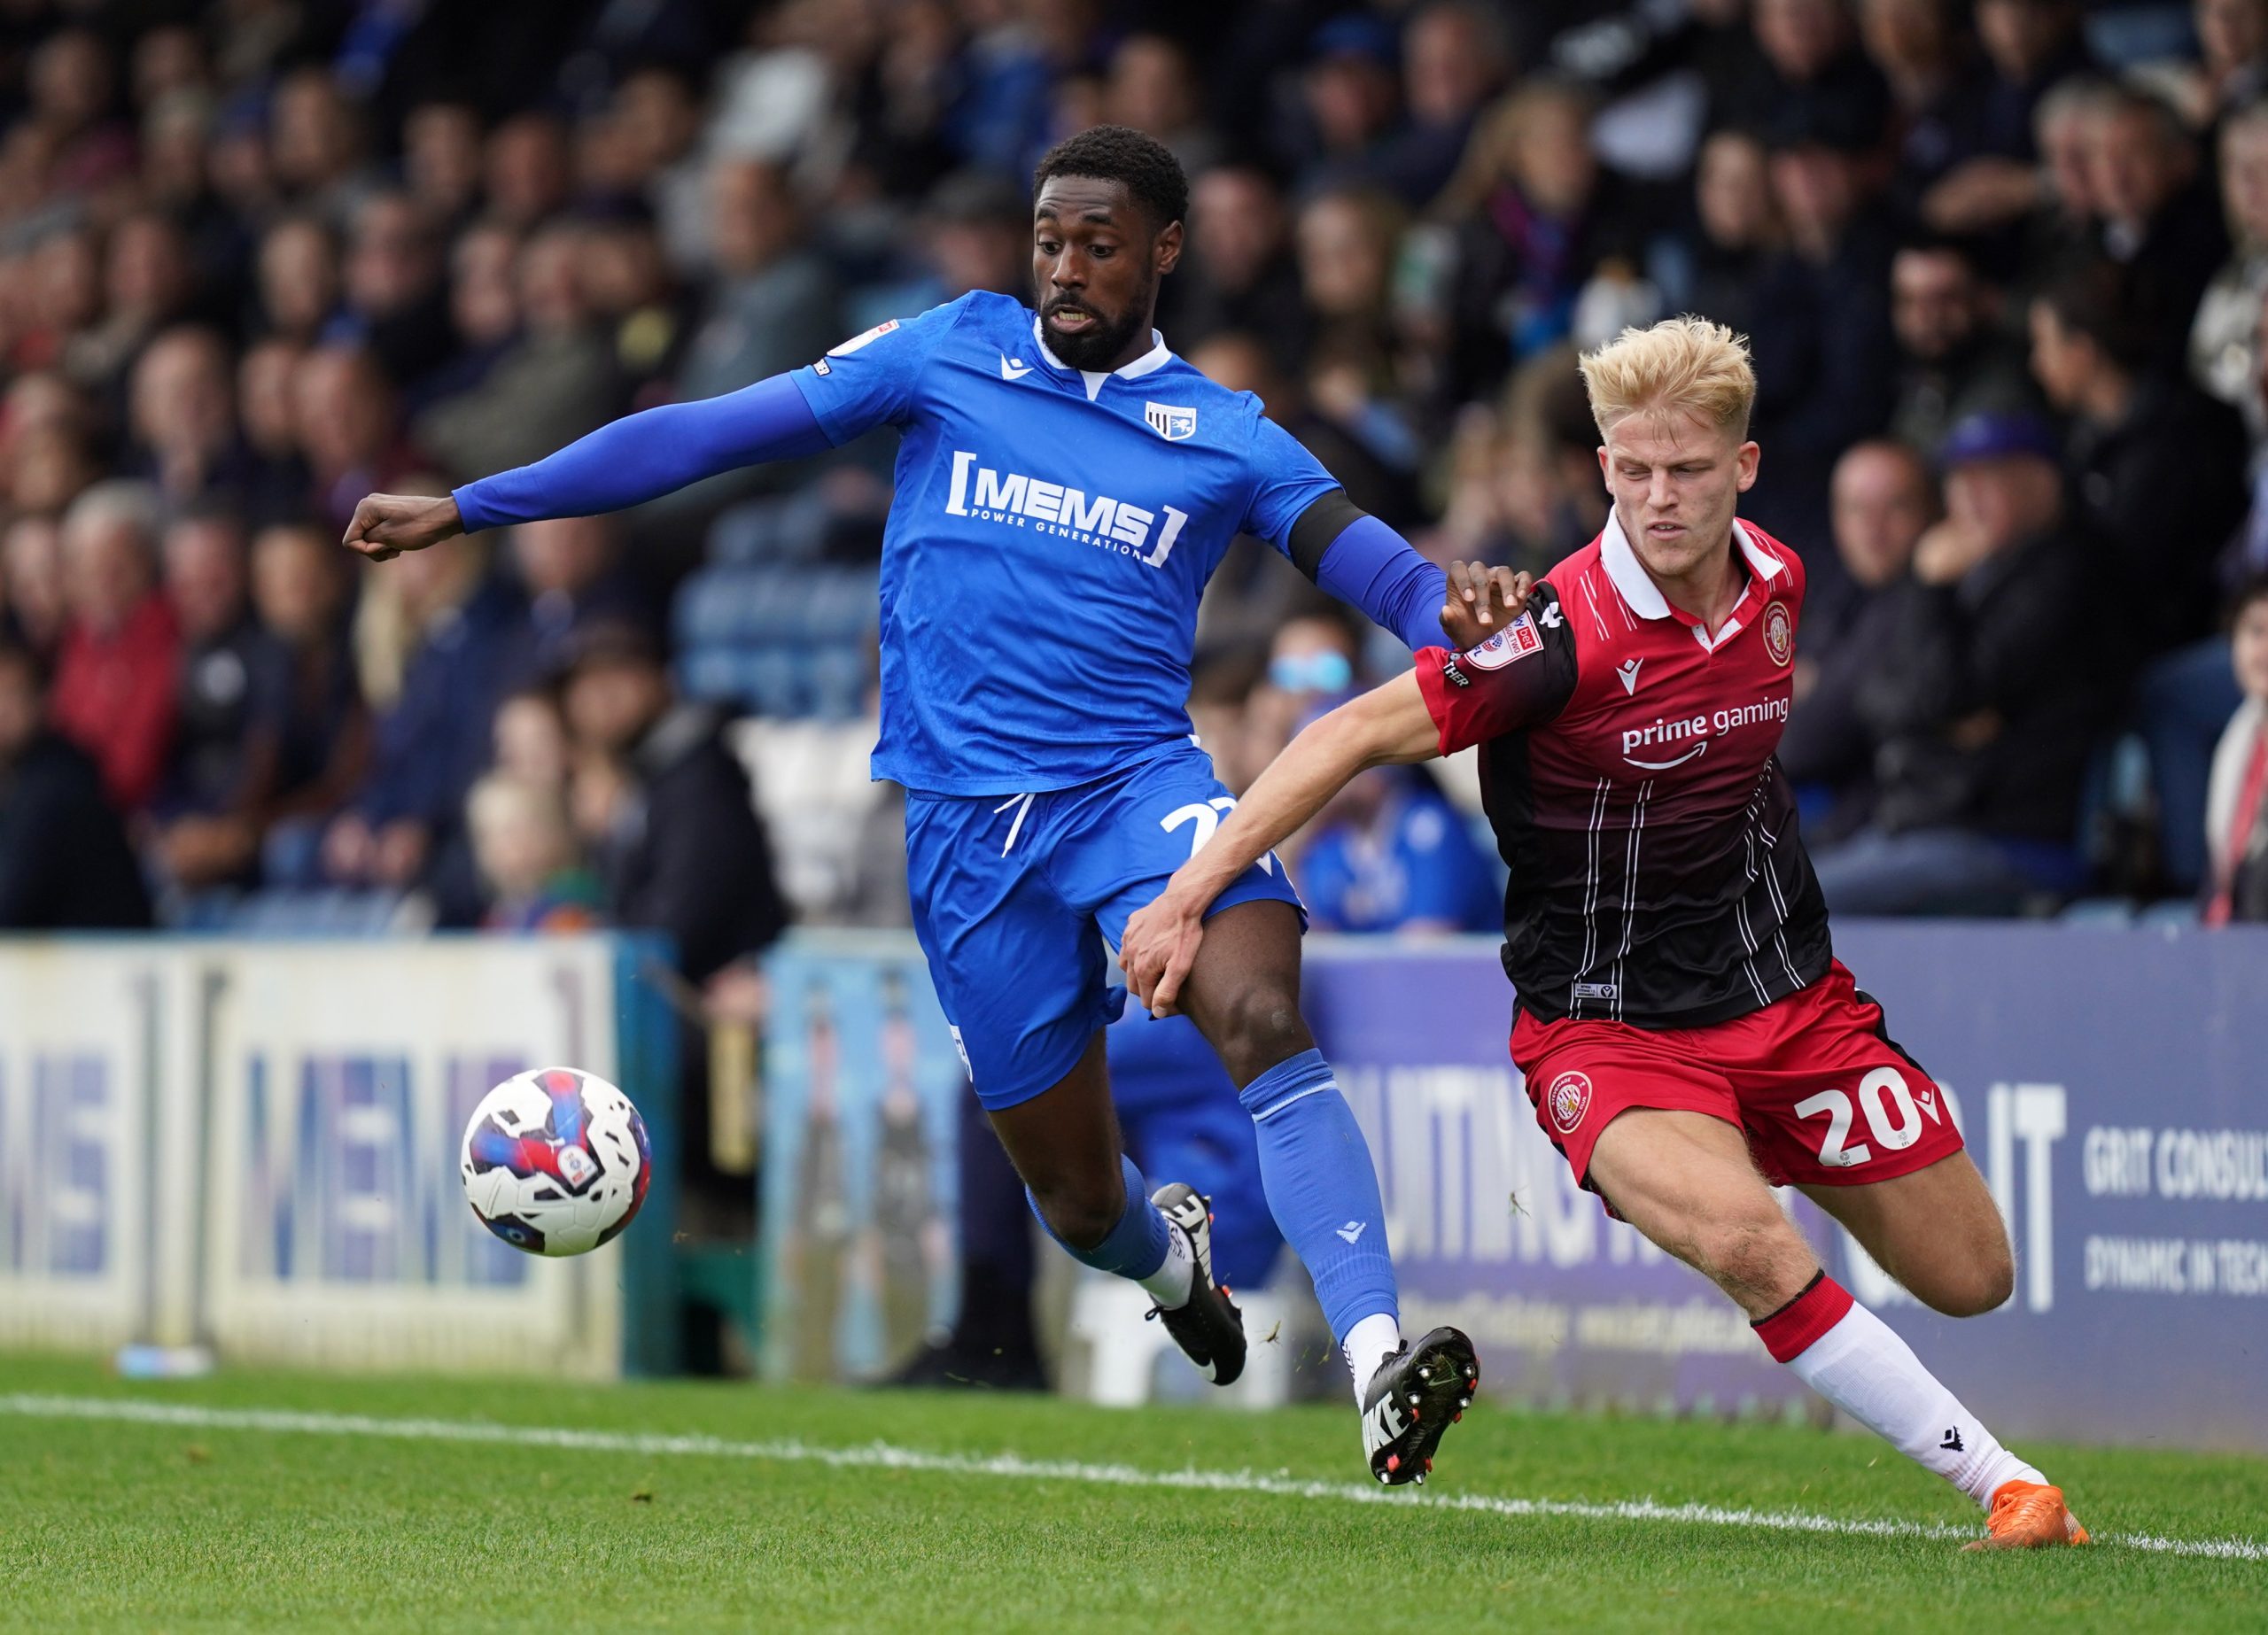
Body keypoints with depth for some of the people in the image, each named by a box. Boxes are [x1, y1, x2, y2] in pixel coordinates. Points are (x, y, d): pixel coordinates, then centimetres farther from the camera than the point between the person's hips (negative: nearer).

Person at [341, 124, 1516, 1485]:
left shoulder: (1223, 437, 7)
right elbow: (711, 436, 7)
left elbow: (1352, 548, -6)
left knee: (1264, 1018, -31)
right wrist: (465, 507, 7)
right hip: (968, 821, 1)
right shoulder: (949, 356, 6)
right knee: (1076, 1196, 6)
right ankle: (1171, 1254, 44)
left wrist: (1452, 611, -31)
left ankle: (1379, 1361, -38)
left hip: (1139, 784, -1)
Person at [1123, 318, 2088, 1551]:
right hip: (1607, 1027, -6)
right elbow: (1354, 737, -18)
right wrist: (1187, 894, -20)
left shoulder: (1776, 581, -2)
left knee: (1971, 1276, 7)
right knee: (1747, 1244, -33)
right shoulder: (1560, 631, -21)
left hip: (1789, 997, 6)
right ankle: (2003, 1481, -21)